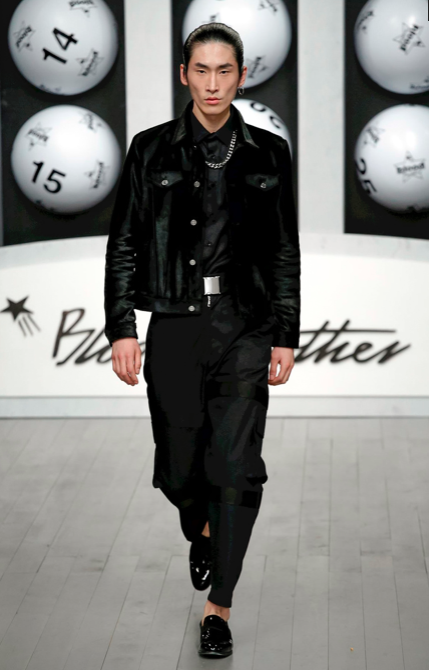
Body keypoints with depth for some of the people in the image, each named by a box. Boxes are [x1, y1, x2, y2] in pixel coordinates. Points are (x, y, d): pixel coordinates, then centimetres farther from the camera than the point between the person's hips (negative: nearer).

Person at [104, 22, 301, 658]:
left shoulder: (268, 153, 5)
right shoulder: (152, 150, 3)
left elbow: (286, 252, 7)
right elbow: (123, 244, 4)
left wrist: (286, 336, 3)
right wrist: (121, 328, -3)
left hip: (245, 328, 0)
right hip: (175, 325, 0)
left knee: (238, 466, -7)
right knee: (179, 465, 9)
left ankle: (219, 605, 4)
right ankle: (202, 532, 44)